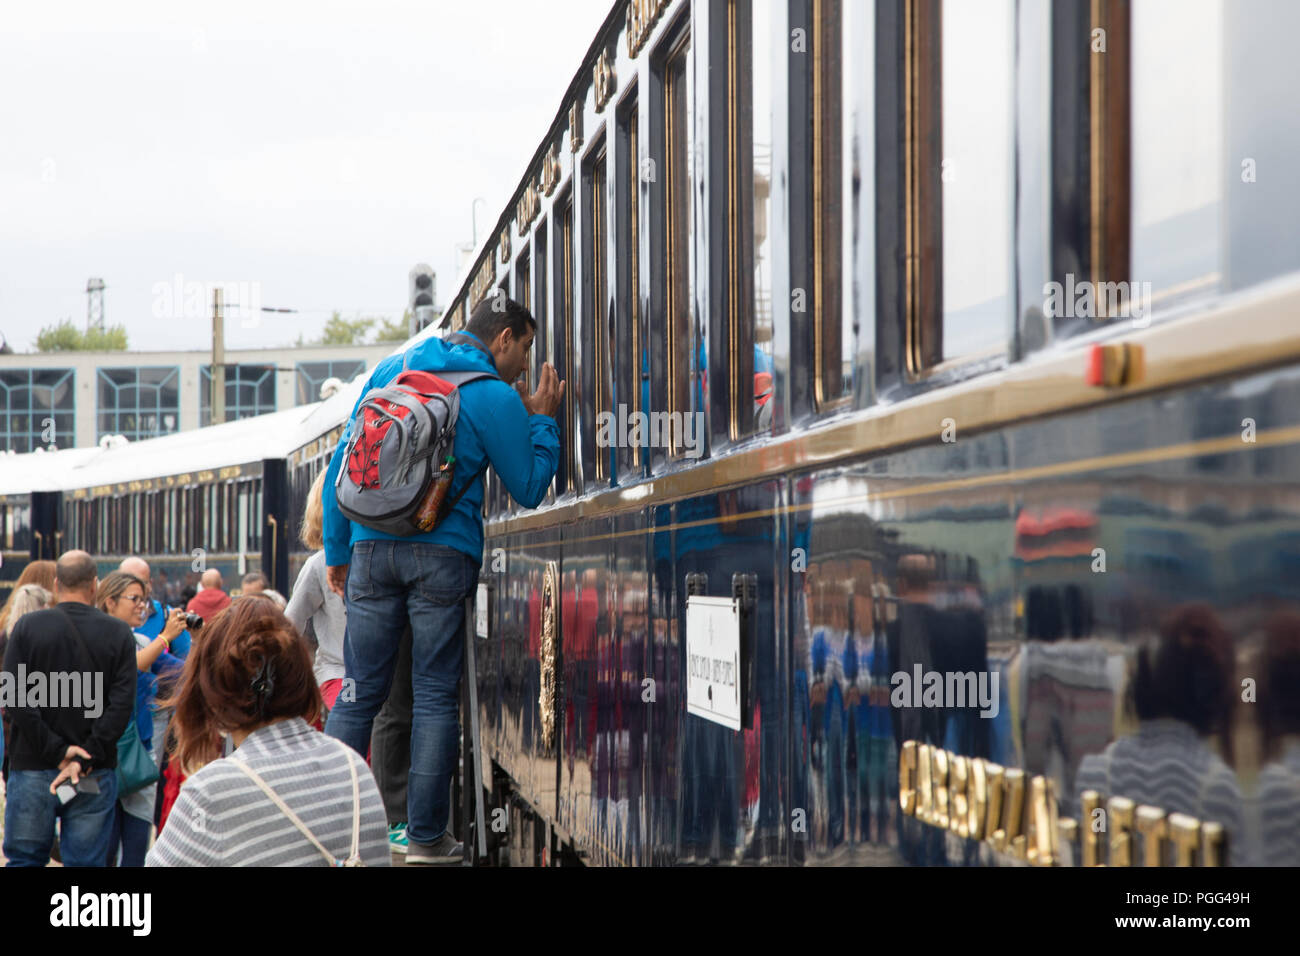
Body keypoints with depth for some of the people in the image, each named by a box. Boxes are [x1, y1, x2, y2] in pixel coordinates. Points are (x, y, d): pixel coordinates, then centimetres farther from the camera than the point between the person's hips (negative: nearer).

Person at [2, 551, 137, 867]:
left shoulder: (27, 626, -1)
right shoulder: (118, 633, -1)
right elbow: (122, 704, -9)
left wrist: (57, 750, -9)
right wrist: (84, 760, -11)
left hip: (32, 770, 0)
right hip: (95, 776, 0)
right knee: (86, 861, 4)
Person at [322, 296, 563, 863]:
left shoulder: (392, 370, 14)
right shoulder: (494, 396, -1)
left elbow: (343, 464, 14)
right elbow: (530, 490, 4)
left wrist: (337, 550, 17)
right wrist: (542, 419, 13)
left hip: (372, 546, 4)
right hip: (444, 552, -4)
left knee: (360, 692, 6)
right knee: (434, 695, 2)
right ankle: (426, 837, 4)